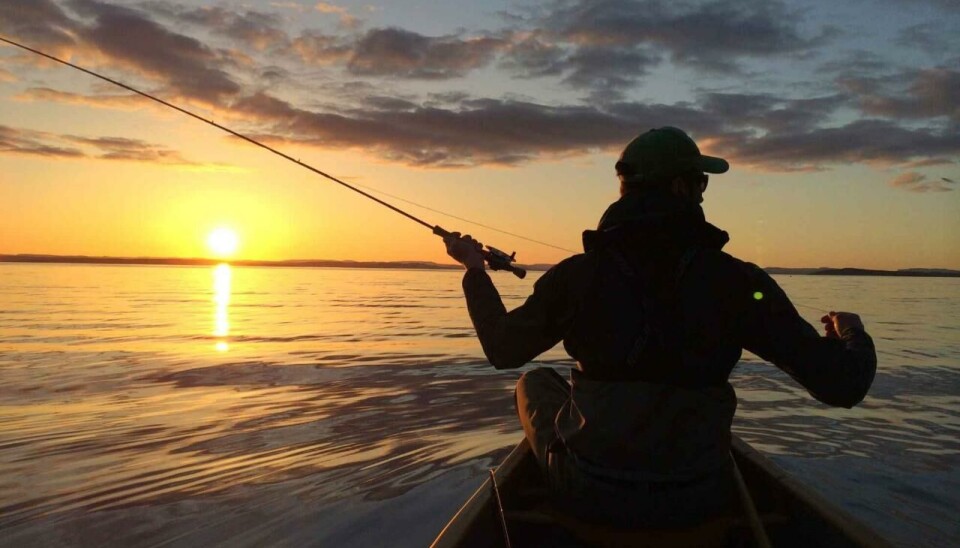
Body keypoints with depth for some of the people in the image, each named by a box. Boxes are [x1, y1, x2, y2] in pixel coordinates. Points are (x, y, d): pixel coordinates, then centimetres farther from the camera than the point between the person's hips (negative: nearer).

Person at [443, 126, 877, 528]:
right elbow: (841, 386, -12)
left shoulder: (576, 275, -13)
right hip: (696, 504, 2)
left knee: (535, 383, 27)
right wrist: (852, 337, 12)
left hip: (589, 498, -1)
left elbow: (502, 350, 1)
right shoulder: (737, 281, -14)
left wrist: (475, 271, 16)